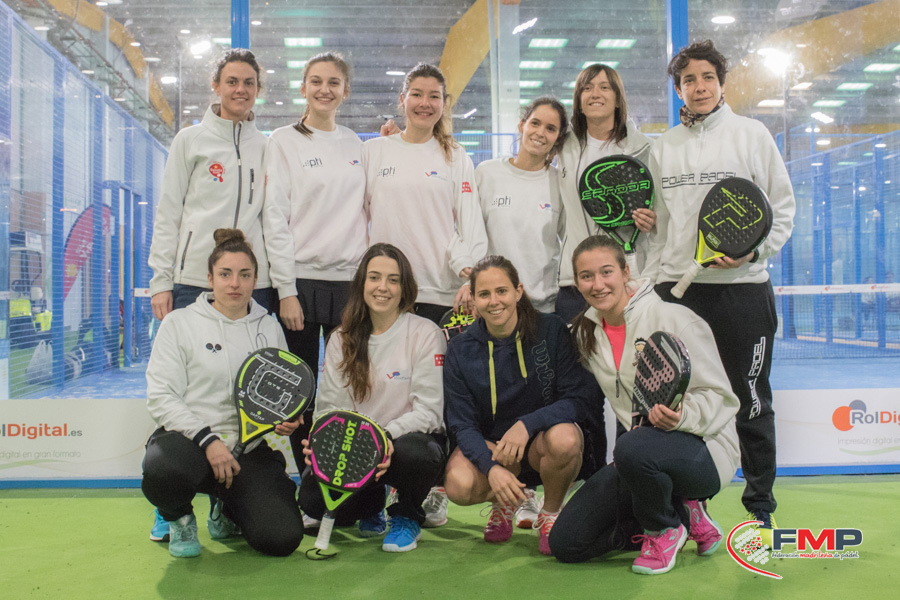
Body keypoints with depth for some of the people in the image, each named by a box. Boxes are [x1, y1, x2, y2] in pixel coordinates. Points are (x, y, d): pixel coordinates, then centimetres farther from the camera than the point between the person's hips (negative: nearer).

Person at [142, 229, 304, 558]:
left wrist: (286, 419, -3)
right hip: (188, 440, -2)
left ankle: (227, 511, 20)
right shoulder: (179, 322, 2)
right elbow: (161, 397, -5)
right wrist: (208, 440, -18)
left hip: (250, 450, 3)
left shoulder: (270, 327, 12)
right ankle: (179, 518, 1)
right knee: (162, 469, -39)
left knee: (282, 539, -17)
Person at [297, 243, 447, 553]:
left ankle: (406, 517, -1)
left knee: (411, 452, -39)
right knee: (311, 498, -23)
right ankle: (371, 505, 15)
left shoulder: (425, 333, -6)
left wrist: (388, 435, -29)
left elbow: (428, 411, -12)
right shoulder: (342, 339, 7)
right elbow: (329, 406, 4)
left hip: (412, 438, -3)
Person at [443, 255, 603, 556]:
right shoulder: (460, 349, -6)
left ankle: (551, 513, -3)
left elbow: (579, 399, -15)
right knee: (459, 485, -30)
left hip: (544, 435, -1)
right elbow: (462, 424, -8)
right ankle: (503, 502, 10)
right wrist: (492, 467, -27)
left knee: (564, 438, -36)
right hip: (489, 444, 1)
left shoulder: (551, 330, -11)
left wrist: (527, 424, -31)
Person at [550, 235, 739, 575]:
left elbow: (719, 396, -13)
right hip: (635, 458, 6)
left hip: (703, 451, -6)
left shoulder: (673, 320, -14)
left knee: (633, 448, -40)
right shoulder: (585, 332, 4)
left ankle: (665, 529, -6)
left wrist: (681, 416, -31)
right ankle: (681, 517, 9)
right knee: (565, 543, -4)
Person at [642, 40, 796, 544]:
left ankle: (761, 505, 18)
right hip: (677, 288, 3)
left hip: (742, 286, -3)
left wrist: (751, 251, -13)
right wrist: (652, 280, 7)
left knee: (751, 400, 4)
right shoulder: (664, 148, 13)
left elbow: (783, 207, 1)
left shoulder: (751, 134, 4)